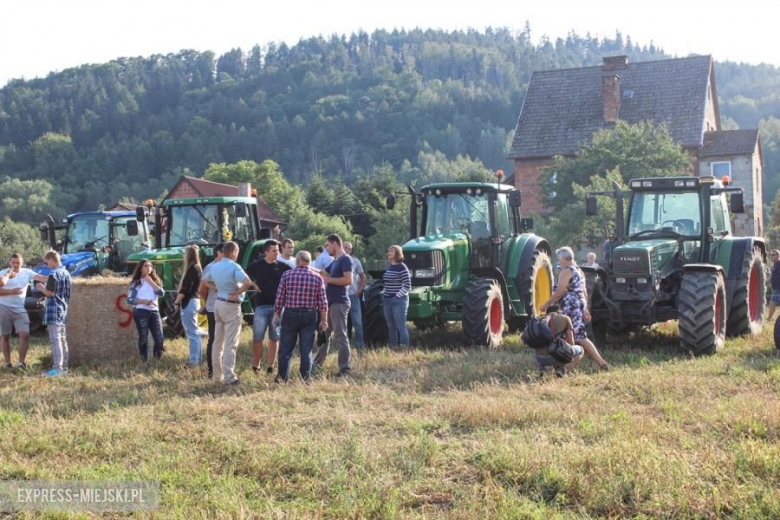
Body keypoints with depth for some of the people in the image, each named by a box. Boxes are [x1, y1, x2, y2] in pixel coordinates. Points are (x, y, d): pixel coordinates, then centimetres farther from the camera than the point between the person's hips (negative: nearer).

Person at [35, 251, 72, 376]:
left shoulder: (54, 274, -14)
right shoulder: (66, 273, 13)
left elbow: (49, 293, -17)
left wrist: (41, 287, 1)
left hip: (54, 311, -9)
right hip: (63, 310, 9)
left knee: (55, 339, -11)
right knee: (62, 339, 12)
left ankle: (57, 368, -15)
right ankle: (64, 366, 15)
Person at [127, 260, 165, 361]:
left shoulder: (154, 280, 17)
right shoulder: (136, 282, 4)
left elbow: (161, 293, -1)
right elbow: (130, 299, -4)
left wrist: (150, 281, -2)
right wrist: (144, 301, -17)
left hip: (154, 311, 4)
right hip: (141, 312, -4)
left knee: (159, 338, -5)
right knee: (143, 338, -5)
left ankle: (158, 359, 6)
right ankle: (145, 360, 2)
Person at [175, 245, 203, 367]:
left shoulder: (192, 269, -16)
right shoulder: (197, 268, 14)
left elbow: (186, 288, -20)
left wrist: (177, 301, -9)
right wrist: (179, 299, 11)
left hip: (189, 302, -10)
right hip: (193, 301, 10)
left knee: (192, 333, -7)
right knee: (194, 332, 13)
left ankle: (194, 360, -5)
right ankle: (195, 358, 19)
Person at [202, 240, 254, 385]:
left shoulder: (215, 267, 8)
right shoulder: (234, 266, -15)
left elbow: (205, 280, 23)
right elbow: (248, 282, -28)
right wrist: (238, 293, -16)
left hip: (218, 303, 8)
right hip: (231, 306, -8)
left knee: (218, 342, 14)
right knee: (230, 344, -6)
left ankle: (217, 375, 20)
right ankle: (229, 377, -8)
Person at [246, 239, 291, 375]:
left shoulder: (282, 267, 5)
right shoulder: (256, 266, 0)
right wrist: (253, 284, -4)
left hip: (278, 305, 2)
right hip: (261, 306, -2)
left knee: (274, 338, 6)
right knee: (258, 338, -2)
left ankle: (270, 366, 14)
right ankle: (255, 366, 9)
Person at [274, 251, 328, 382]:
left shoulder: (287, 275, -3)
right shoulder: (317, 277, -1)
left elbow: (279, 297, -2)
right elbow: (323, 302, -2)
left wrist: (276, 314, 8)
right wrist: (323, 320, 5)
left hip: (290, 315, 0)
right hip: (309, 316, 0)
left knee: (286, 348, 8)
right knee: (306, 349, 6)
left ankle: (282, 377, 11)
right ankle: (305, 378, 7)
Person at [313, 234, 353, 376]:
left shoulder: (345, 259, -11)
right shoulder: (335, 261, 18)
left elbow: (348, 280, -22)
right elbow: (322, 273, 30)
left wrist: (329, 280, -15)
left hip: (339, 303, -10)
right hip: (330, 302, 10)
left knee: (340, 336, -8)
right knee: (324, 334, 17)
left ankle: (344, 369, -6)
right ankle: (317, 363, 27)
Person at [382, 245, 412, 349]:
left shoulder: (402, 268, -11)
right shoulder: (389, 267, 13)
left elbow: (407, 285, -14)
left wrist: (398, 296, -15)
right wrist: (384, 294, 12)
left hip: (399, 300, -8)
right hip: (387, 300, 8)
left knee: (400, 325, -6)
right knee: (390, 326, 11)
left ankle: (405, 347, -1)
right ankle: (392, 346, 17)